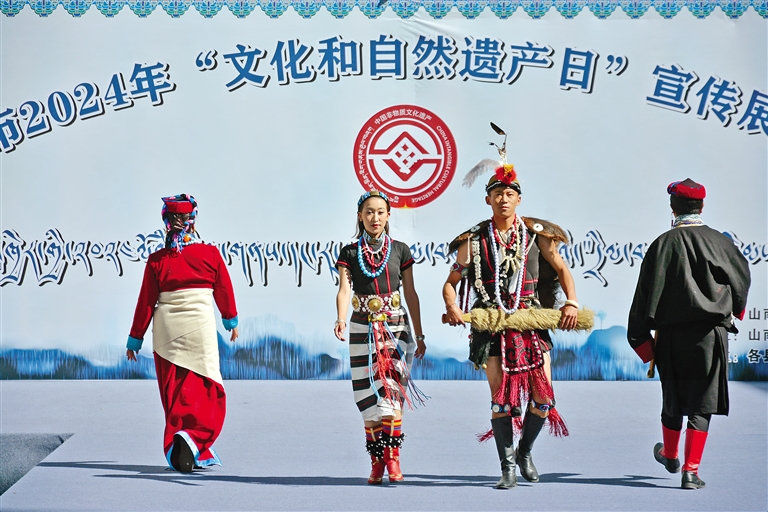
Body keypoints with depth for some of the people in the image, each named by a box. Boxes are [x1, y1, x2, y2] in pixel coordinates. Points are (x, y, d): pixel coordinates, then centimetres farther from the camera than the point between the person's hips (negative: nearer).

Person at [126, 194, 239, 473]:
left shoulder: (157, 260, -2)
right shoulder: (211, 254, -4)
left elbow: (145, 303, 1)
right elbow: (224, 291, 9)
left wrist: (135, 340, 11)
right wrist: (231, 321, 26)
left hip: (166, 332, 2)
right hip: (200, 329, -2)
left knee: (175, 394, 11)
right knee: (207, 393, 5)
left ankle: (178, 450, 13)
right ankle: (192, 437, -17)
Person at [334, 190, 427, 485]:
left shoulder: (399, 250, 7)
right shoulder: (350, 253, 5)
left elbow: (410, 294, 9)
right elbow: (343, 290, -7)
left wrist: (419, 335, 7)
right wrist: (340, 319, -27)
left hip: (396, 327, 0)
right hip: (363, 328, 0)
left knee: (392, 393, -11)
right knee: (370, 397, -1)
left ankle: (393, 457, -9)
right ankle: (376, 461, 6)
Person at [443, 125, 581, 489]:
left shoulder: (535, 234, 6)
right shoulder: (474, 240, 4)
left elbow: (562, 270, 9)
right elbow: (451, 281, 7)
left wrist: (571, 302, -7)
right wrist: (452, 306, -13)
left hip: (533, 322, 1)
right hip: (493, 325, -1)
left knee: (542, 398, -4)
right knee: (500, 399, -4)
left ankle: (524, 451, 22)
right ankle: (508, 468, 8)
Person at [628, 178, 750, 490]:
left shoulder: (662, 244, -4)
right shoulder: (717, 241, -3)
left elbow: (646, 294, -4)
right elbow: (742, 275, 12)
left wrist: (641, 338, 4)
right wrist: (736, 307, 33)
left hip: (670, 334, 1)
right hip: (711, 333, -1)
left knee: (672, 397, 19)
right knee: (701, 404, 2)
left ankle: (670, 455, 39)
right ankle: (691, 470, -3)